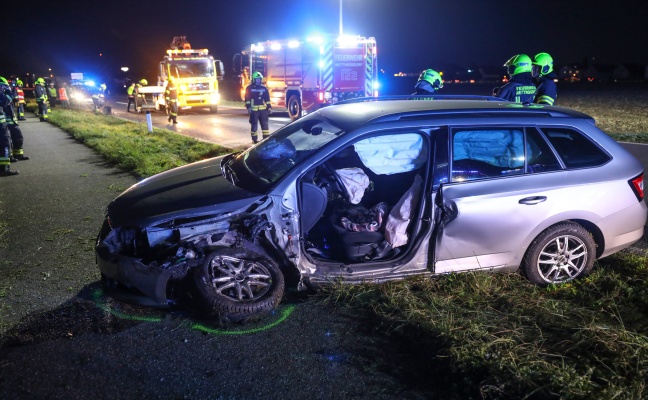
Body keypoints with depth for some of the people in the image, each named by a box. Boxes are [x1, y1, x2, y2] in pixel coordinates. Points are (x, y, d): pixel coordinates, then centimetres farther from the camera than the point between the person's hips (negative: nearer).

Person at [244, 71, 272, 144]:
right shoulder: (249, 88, 1)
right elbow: (247, 99, -3)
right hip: (253, 109, -3)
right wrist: (248, 107, -13)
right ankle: (254, 139, 9)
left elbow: (267, 99, 13)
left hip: (263, 109, 3)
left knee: (265, 124, 3)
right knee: (254, 124, 2)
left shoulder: (264, 88, 11)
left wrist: (269, 107, 7)